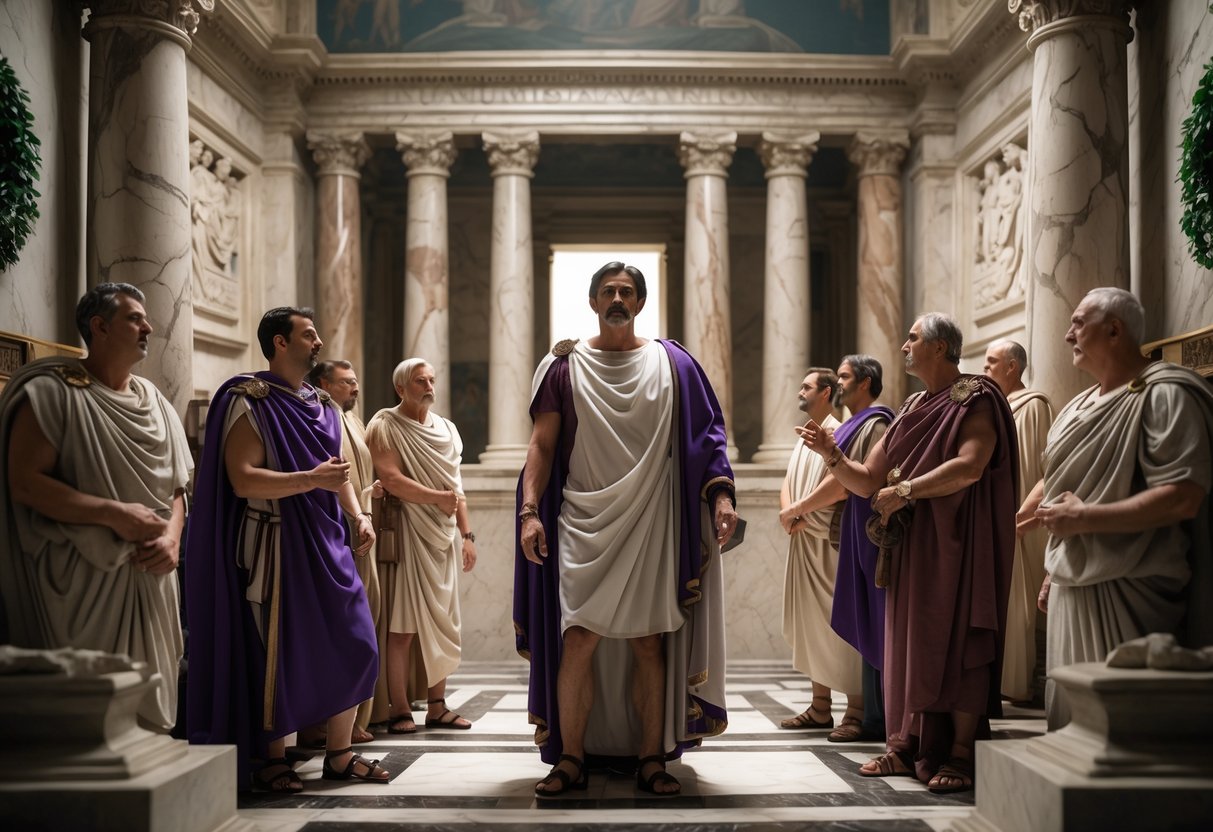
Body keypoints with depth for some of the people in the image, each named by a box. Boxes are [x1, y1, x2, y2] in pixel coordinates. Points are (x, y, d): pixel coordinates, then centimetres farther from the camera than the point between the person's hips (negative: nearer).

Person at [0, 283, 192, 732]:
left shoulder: (154, 402, 13)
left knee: (146, 708, 9)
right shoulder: (53, 392, -7)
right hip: (84, 581, -6)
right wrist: (114, 514, -19)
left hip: (150, 576, 6)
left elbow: (176, 483, 16)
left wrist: (172, 536, -5)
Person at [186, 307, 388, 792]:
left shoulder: (322, 406, 15)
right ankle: (272, 760, 13)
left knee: (354, 645, 4)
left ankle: (339, 753, 15)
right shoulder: (251, 402, -8)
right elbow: (242, 479, -18)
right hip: (277, 546, -7)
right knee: (278, 652, 0)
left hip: (326, 543, 7)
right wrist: (310, 480, -26)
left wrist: (359, 516, 5)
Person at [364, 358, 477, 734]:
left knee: (441, 624, 7)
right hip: (408, 534, -6)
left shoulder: (447, 429, 15)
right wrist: (438, 498, -14)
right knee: (404, 626, -6)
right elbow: (391, 478, -17)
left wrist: (467, 534, 10)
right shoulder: (385, 426, -4)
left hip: (444, 536, 6)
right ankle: (400, 710, 0)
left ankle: (437, 707, 13)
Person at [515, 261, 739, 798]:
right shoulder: (563, 366, 7)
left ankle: (652, 759, 12)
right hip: (584, 525, 0)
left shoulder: (671, 365, 7)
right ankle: (571, 759, 6)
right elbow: (542, 443, 3)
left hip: (652, 526, 0)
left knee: (650, 643, 2)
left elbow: (705, 434, 5)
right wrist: (529, 511, -8)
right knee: (579, 640, -6)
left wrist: (721, 495, -10)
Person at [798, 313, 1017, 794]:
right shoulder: (912, 410, 17)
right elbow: (866, 482, 14)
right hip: (909, 546, 7)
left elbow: (970, 465, -23)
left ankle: (960, 755, 0)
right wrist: (832, 455, -4)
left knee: (955, 642, -5)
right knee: (909, 642, 6)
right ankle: (907, 746, 11)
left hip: (955, 540, -7)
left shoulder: (974, 399, -5)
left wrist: (905, 490, -19)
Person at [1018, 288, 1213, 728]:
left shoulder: (1163, 395, -11)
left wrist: (1083, 519, -19)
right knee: (1070, 718, 12)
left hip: (1123, 593, -8)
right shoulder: (1083, 404, 16)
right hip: (1073, 586, 8)